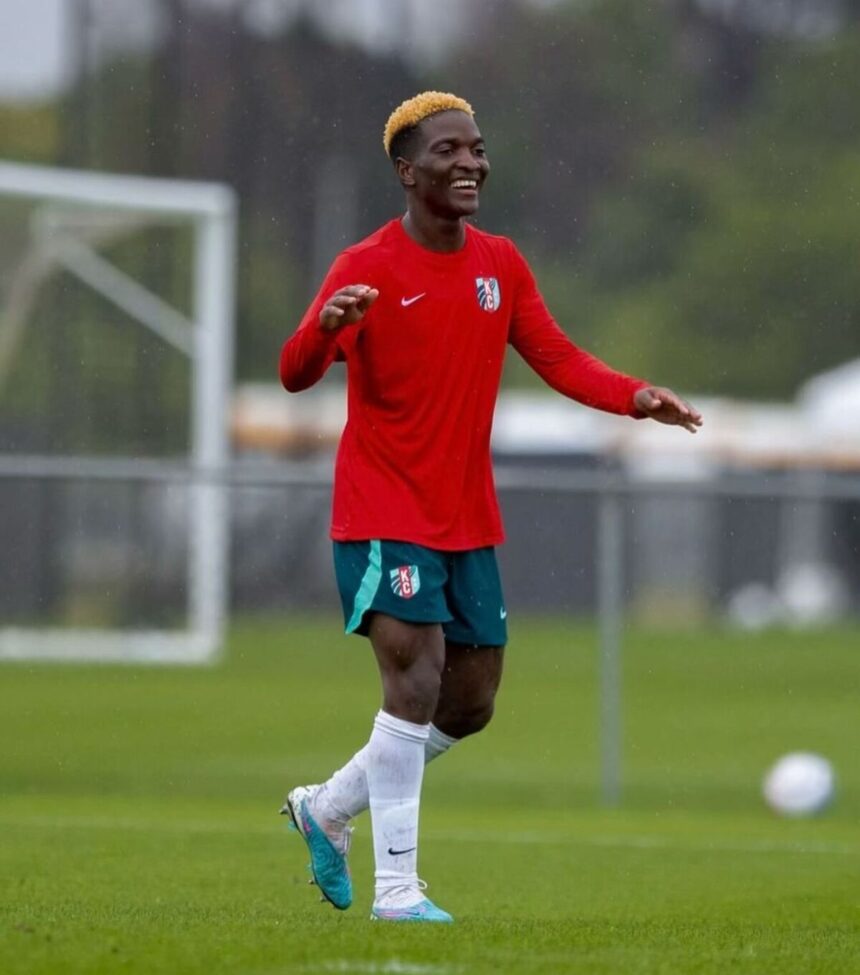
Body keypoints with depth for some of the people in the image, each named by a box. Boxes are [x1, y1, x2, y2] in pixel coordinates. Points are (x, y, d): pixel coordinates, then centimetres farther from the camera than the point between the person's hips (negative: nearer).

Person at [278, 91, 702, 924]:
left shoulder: (500, 266, 8)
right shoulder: (367, 268, -11)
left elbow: (558, 361, 8)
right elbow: (295, 375, -21)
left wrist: (638, 398, -10)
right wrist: (324, 327, -44)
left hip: (468, 523, 7)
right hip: (384, 516, -7)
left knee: (470, 704, 8)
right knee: (416, 679, -17)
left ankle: (327, 808, 29)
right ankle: (396, 888, -11)